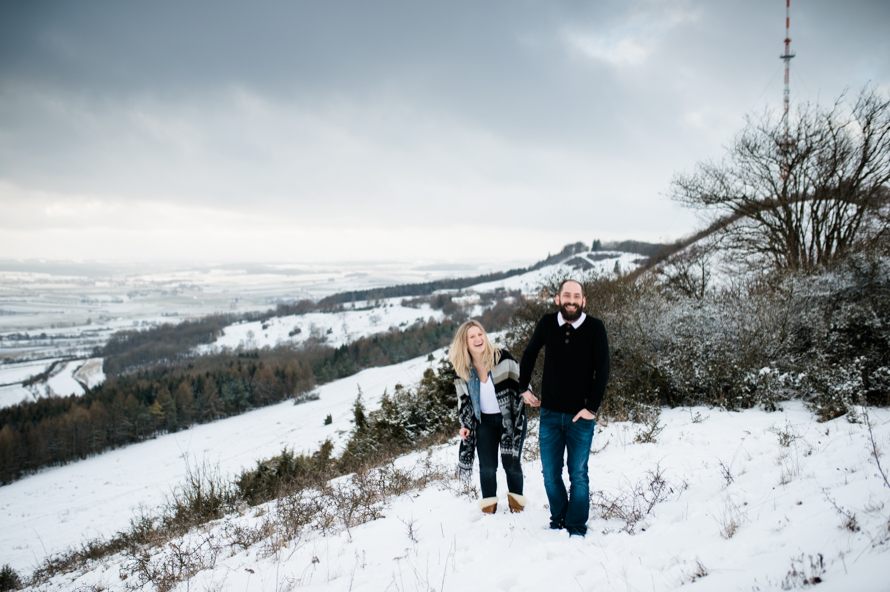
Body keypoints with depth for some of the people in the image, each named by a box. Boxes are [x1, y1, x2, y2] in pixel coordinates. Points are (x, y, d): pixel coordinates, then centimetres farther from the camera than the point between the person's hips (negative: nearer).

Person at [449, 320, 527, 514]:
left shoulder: (503, 358, -15)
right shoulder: (462, 371, -5)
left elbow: (519, 385, -7)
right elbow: (463, 400, 8)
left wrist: (519, 416, -11)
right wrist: (465, 425, 1)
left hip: (510, 418, -2)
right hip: (485, 422, 2)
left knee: (511, 463, -1)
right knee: (487, 467, -1)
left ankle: (516, 499, 24)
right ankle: (489, 503, 22)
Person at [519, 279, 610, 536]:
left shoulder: (595, 328, -9)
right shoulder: (547, 324, -2)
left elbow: (602, 370, -8)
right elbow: (529, 355, 14)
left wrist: (592, 407, -11)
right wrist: (524, 388, 12)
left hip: (580, 416, -2)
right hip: (550, 414, 2)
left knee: (578, 475, 5)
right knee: (550, 474, 10)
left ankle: (577, 528, 19)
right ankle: (558, 520, 29)